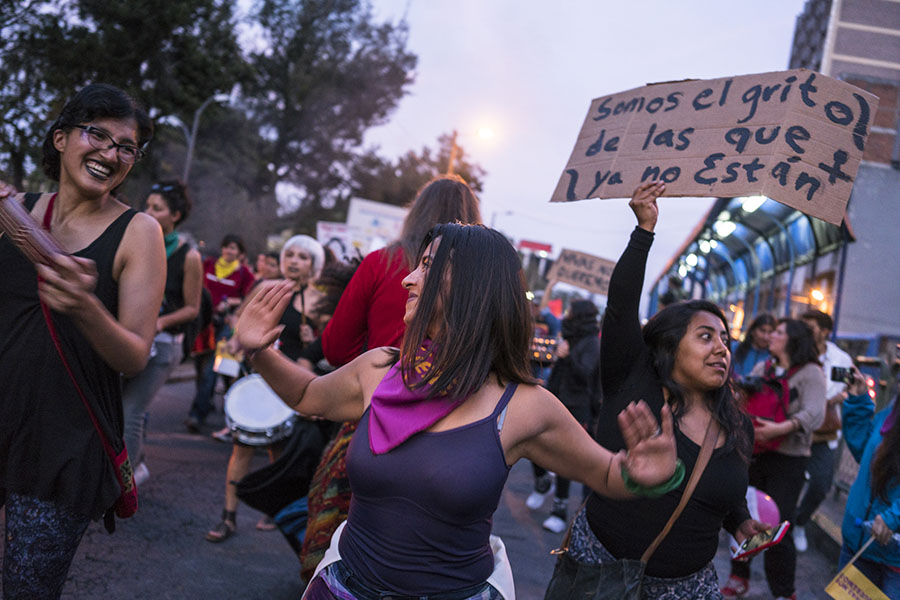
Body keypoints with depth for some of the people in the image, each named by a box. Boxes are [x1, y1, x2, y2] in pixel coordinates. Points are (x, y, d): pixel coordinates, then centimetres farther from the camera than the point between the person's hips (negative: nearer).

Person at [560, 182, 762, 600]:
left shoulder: (739, 428, 3)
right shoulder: (631, 385, -10)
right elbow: (620, 305, -19)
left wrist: (742, 525, -3)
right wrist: (645, 230, -22)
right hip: (600, 565, -3)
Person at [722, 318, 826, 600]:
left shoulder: (810, 373, -7)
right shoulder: (762, 368, 12)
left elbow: (814, 414, -20)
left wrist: (780, 428, -32)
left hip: (787, 457, -6)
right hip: (753, 451, 6)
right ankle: (739, 576, 29)